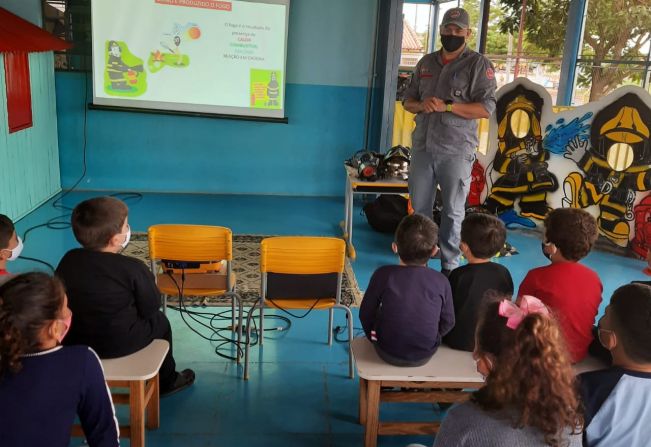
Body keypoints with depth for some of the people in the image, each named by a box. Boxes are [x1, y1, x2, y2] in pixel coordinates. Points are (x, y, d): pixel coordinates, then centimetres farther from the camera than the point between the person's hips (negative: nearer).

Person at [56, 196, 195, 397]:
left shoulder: (68, 260, -7)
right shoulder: (132, 268, -21)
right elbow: (151, 307, -11)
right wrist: (147, 279, 8)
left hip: (73, 340, 6)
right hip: (120, 343, -5)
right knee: (159, 321, 24)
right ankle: (166, 381, 40)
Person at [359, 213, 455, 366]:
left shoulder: (383, 274, -17)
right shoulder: (441, 281, -13)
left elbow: (366, 313, -8)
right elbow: (448, 323, -2)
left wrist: (374, 336, 12)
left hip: (388, 353, -1)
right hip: (425, 356, 2)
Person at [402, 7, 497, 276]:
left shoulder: (478, 65, -2)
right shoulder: (426, 63, 15)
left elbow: (486, 108, -10)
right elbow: (408, 100, 16)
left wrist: (447, 106, -20)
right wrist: (421, 105, -8)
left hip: (456, 151, -5)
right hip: (422, 147, 5)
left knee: (452, 212, 2)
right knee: (419, 209, 11)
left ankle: (449, 267, 10)